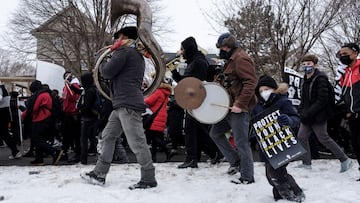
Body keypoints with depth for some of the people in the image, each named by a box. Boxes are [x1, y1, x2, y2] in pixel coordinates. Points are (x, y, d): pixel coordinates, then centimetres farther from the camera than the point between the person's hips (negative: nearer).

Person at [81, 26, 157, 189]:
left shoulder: (124, 51, -6)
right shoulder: (138, 56, 24)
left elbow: (107, 72, -9)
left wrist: (101, 67, 13)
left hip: (128, 104, -11)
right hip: (123, 104, 11)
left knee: (137, 142, -8)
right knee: (108, 136, 12)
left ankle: (149, 179, -4)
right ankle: (99, 174, 16)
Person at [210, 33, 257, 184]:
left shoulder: (241, 59, -14)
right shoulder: (231, 60, 18)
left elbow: (251, 82, -23)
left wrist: (240, 104, -26)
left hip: (239, 109, -11)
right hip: (229, 107, 11)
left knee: (241, 142, -5)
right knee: (215, 133, 16)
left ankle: (247, 177, 5)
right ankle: (235, 162, 21)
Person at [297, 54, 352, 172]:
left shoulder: (321, 78, -15)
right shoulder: (306, 80, 12)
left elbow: (322, 100, -21)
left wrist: (308, 113, -22)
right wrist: (301, 111, 4)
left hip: (318, 116, -8)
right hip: (307, 117, 8)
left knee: (324, 139, -1)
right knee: (301, 137, 6)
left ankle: (345, 160, 14)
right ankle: (306, 163, 16)